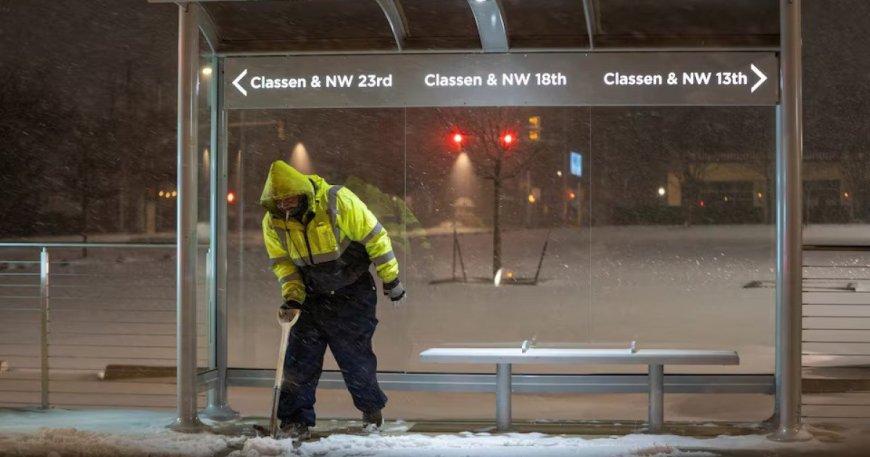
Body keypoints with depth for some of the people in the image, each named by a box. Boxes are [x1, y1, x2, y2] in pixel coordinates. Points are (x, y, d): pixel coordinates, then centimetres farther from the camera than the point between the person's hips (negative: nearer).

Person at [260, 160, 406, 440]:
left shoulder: (338, 202, -23)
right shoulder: (273, 223, -10)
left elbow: (374, 236, -14)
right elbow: (282, 262, 3)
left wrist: (390, 279, -8)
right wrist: (292, 296, -13)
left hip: (353, 294, -3)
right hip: (312, 297, 4)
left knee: (355, 358, 0)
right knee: (300, 359, -4)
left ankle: (371, 409, 26)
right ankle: (295, 421, 5)